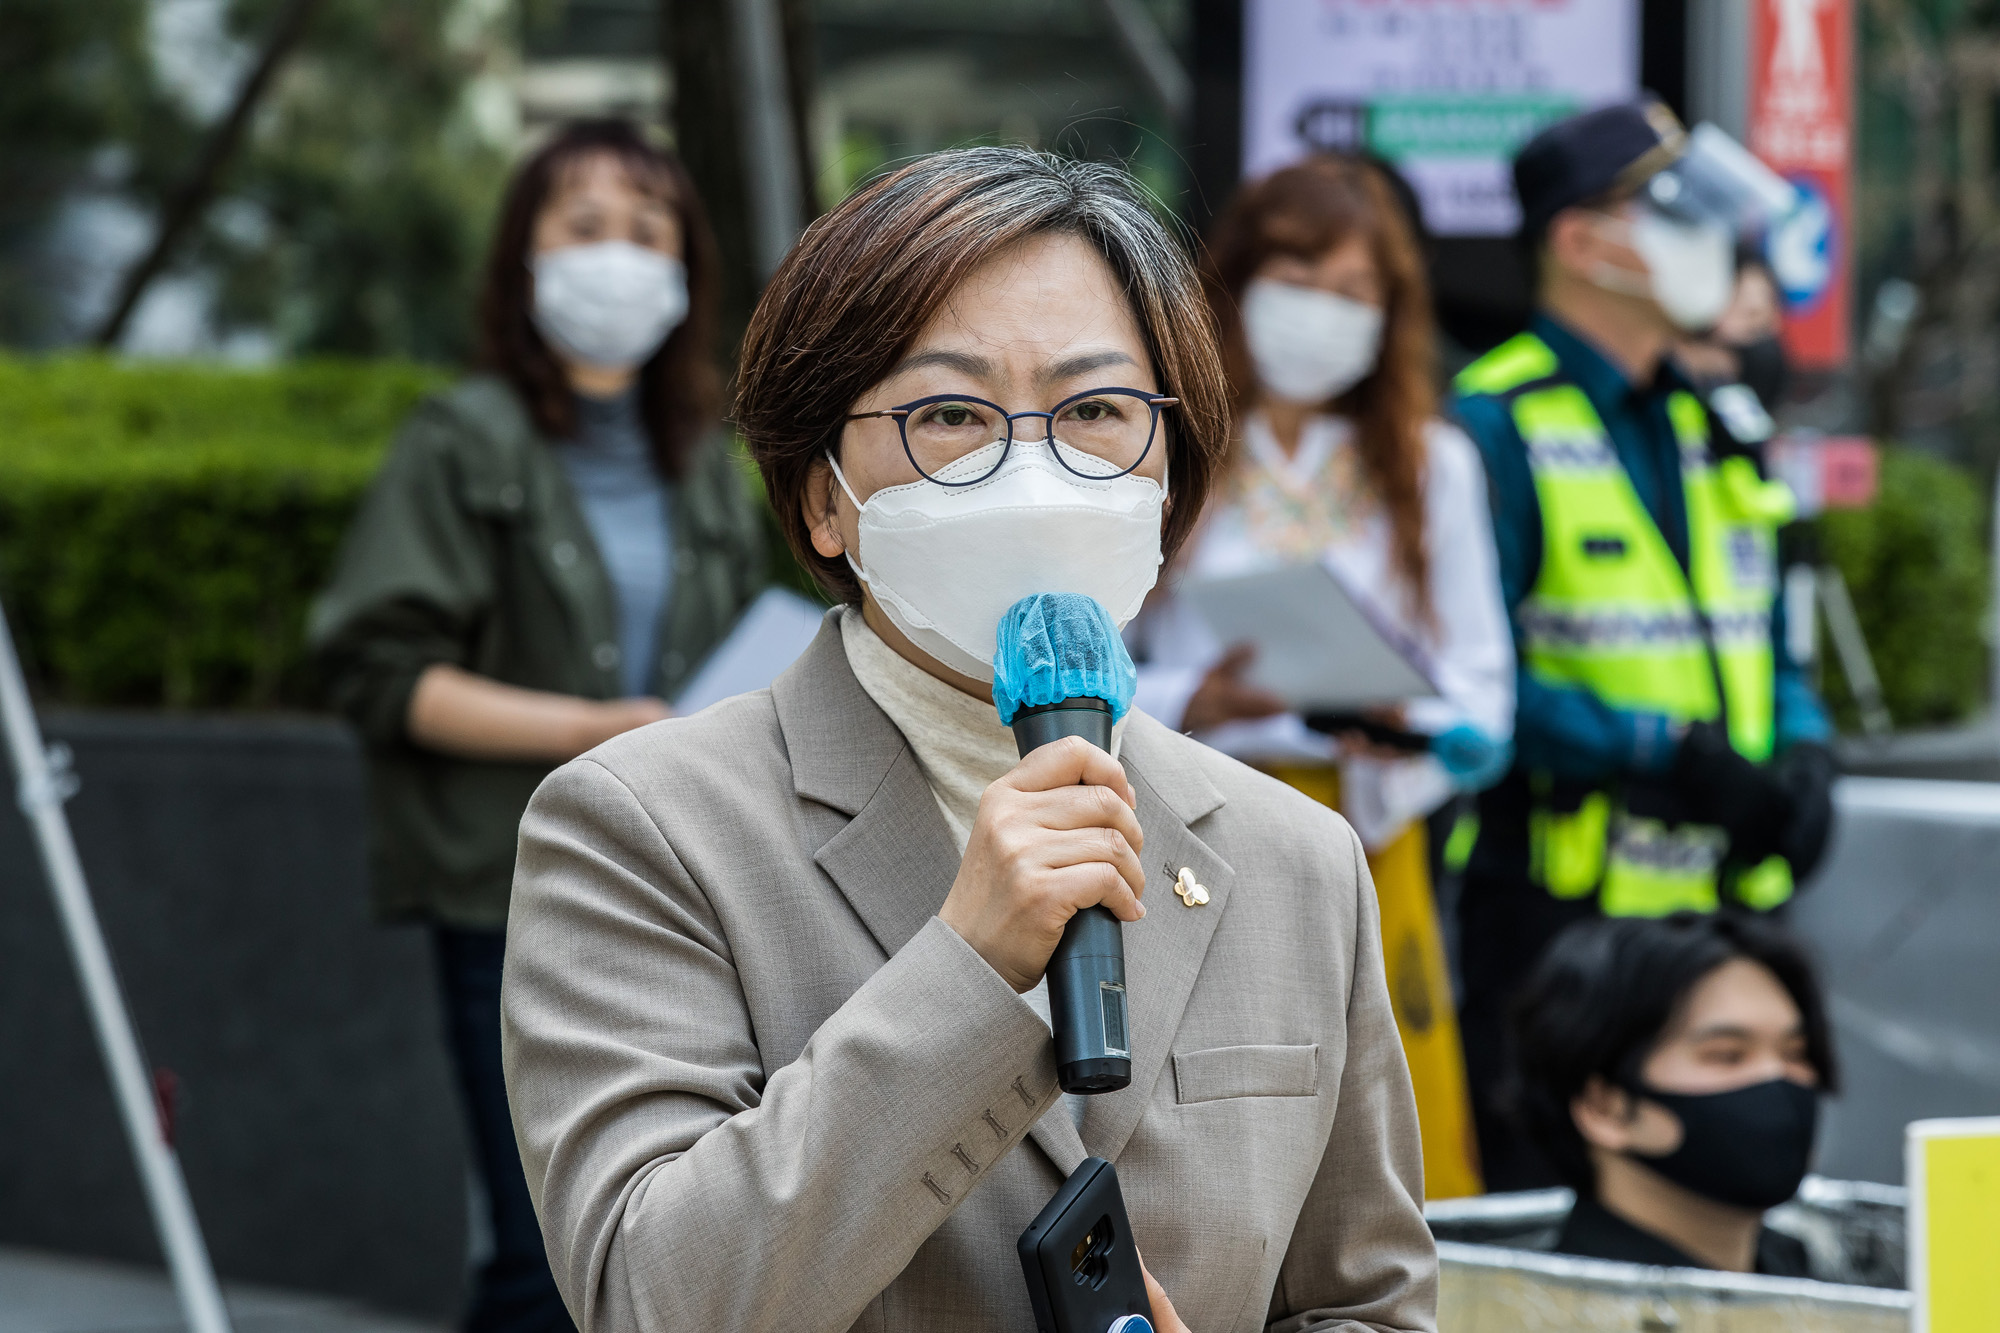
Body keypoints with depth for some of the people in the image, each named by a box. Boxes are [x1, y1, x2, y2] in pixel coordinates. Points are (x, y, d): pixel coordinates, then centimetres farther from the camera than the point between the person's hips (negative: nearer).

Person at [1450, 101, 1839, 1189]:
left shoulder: (1711, 426, 17)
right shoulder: (1497, 425, -9)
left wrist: (1800, 756, 0)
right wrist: (1669, 757, -20)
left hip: (1728, 894, 7)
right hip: (1554, 906, -7)